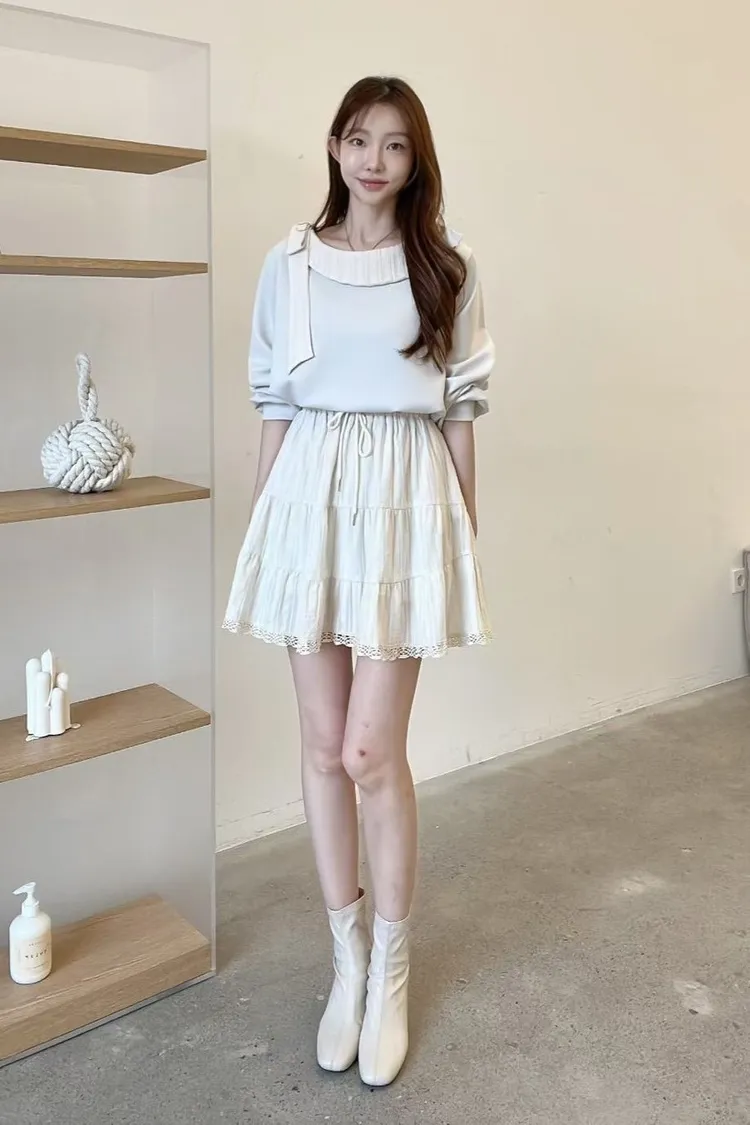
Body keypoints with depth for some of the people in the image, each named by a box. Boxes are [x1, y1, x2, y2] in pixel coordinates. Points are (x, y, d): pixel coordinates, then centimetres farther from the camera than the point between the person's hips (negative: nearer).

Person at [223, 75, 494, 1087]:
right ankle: (348, 960, 27)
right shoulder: (290, 263, 8)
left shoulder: (447, 267, 4)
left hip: (404, 497, -2)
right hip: (311, 493, 2)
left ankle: (392, 973, 19)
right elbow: (275, 405, 9)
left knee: (371, 752, -4)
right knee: (324, 746, 7)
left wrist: (468, 531, 4)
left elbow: (460, 409, 5)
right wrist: (264, 524, 7)